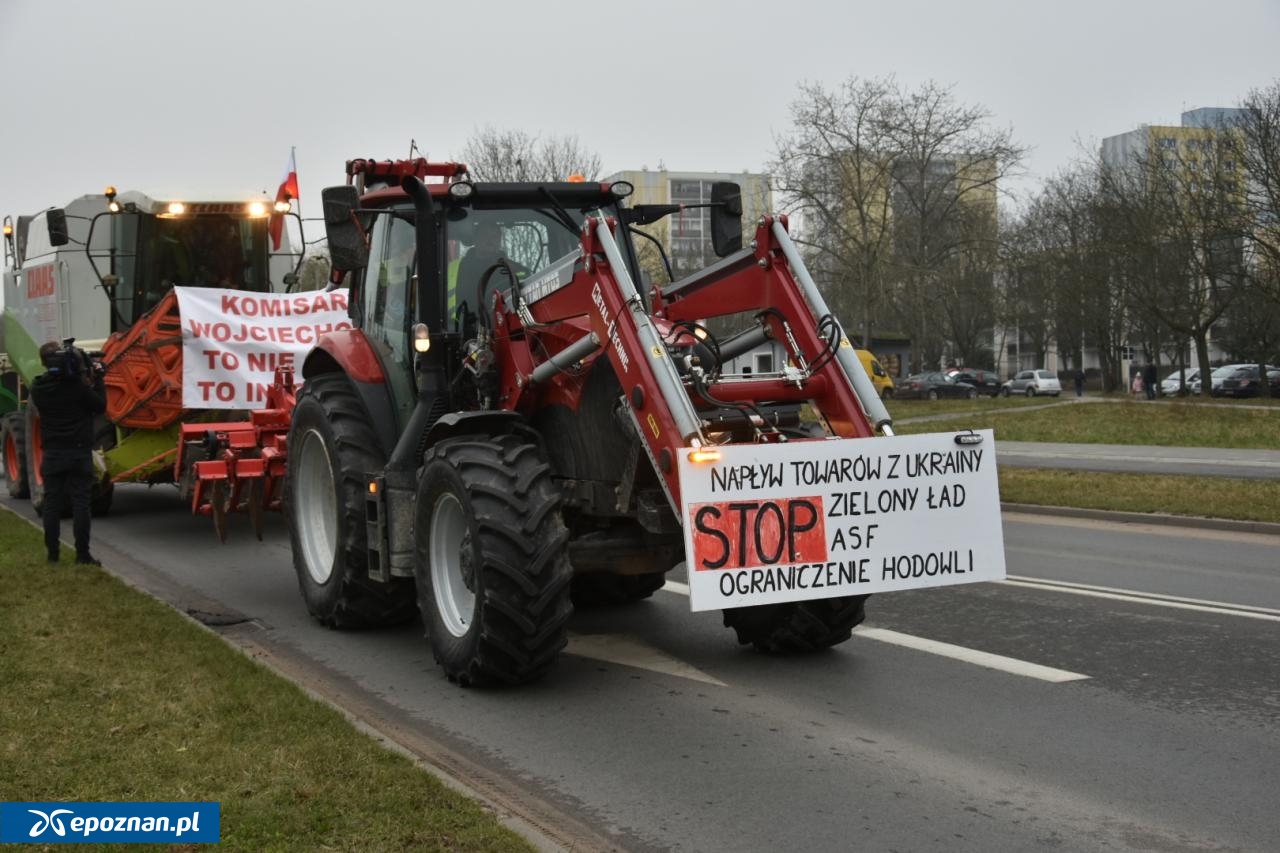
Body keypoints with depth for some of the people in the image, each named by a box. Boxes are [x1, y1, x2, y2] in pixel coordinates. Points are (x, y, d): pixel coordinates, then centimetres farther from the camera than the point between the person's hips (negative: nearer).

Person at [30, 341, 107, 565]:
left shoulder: (38, 388, -1)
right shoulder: (77, 385, -13)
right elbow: (100, 406, -4)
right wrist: (97, 381, 7)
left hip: (52, 454, 3)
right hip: (79, 452, -3)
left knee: (52, 503, 8)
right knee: (80, 503, 0)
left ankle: (52, 553, 10)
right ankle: (82, 554, -1)